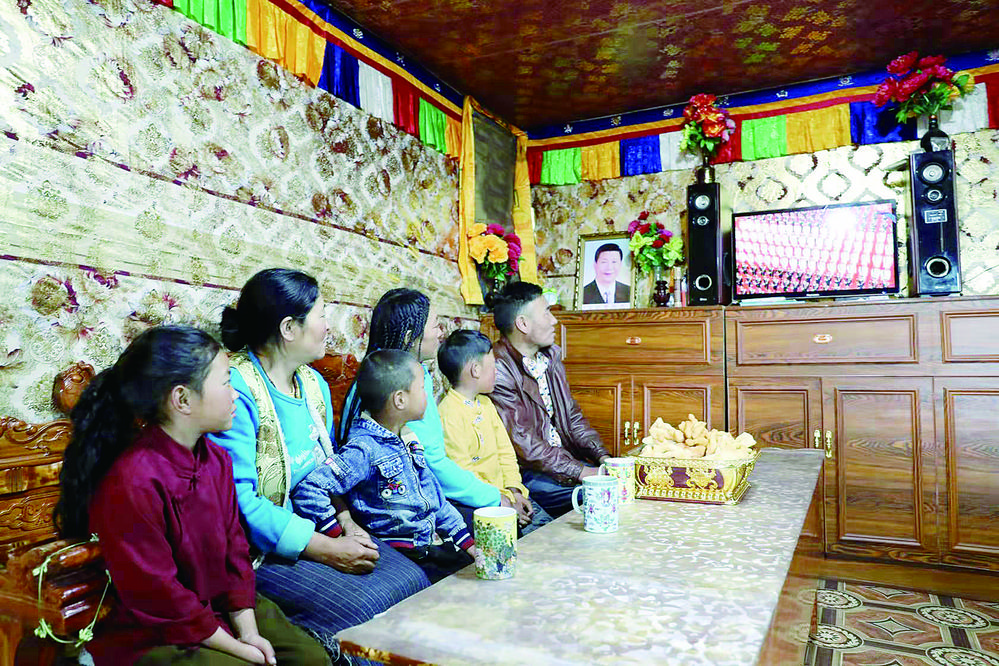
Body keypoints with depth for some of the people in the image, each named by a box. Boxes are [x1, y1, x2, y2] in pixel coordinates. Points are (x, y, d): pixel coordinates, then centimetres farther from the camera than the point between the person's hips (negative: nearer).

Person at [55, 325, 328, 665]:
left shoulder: (216, 458, 0)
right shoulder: (131, 484, -27)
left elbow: (234, 545, 4)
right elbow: (156, 595, -22)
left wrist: (247, 630, -5)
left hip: (221, 607, 7)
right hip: (151, 638, -6)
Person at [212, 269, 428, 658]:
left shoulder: (315, 384, 9)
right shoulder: (236, 391, -19)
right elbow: (238, 501, -24)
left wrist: (347, 522, -2)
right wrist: (326, 550, -21)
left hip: (321, 530, 8)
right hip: (263, 550, -8)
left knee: (411, 579, -8)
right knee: (359, 604, -25)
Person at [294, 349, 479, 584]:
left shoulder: (408, 439, 11)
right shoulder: (365, 450, -18)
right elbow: (308, 491, -25)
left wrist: (466, 540, 18)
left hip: (433, 544, 8)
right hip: (400, 555, -8)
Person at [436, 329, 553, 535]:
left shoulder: (485, 403, 14)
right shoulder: (448, 414, -17)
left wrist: (514, 490, 2)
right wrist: (502, 501, -17)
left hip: (500, 493, 8)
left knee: (546, 524, -1)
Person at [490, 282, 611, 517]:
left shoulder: (551, 356, 12)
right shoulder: (499, 370, -17)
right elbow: (522, 442, -21)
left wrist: (602, 456, 3)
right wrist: (579, 471, -20)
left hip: (564, 459, 9)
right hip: (526, 472, -9)